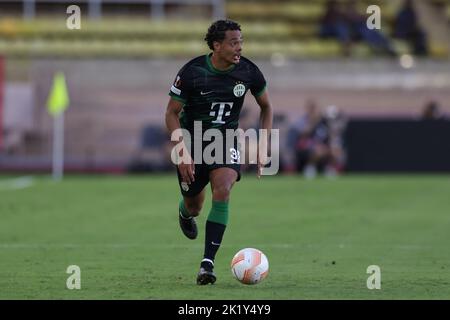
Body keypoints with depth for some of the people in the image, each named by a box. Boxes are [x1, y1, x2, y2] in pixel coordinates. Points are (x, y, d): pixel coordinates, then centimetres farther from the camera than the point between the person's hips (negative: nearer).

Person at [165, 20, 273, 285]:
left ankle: (208, 263, -25)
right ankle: (185, 213, 53)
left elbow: (266, 107, 6)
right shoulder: (192, 72, -20)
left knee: (222, 191, -25)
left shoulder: (248, 71, -12)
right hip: (192, 141, -1)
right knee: (194, 206, 10)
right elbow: (172, 114, -10)